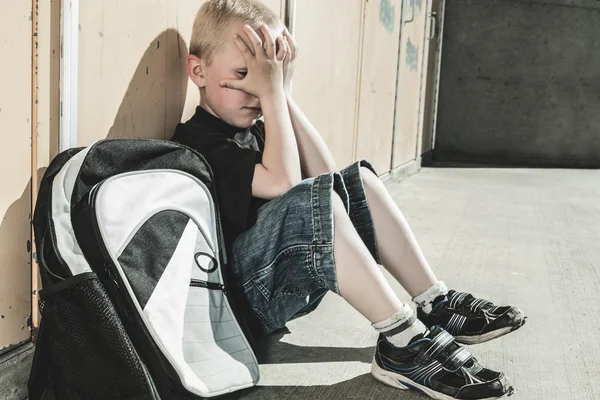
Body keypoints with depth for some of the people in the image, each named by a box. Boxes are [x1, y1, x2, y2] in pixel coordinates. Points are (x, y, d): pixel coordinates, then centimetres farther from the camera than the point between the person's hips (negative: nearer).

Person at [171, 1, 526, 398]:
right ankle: (403, 342, -25)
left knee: (359, 179, 5)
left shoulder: (252, 130, 16)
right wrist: (272, 91, -17)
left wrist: (283, 92, -1)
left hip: (297, 281, 9)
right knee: (314, 198, -32)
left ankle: (436, 304, -1)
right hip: (251, 296, -9)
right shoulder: (197, 140, -12)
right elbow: (282, 182, -25)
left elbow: (326, 173, 3)